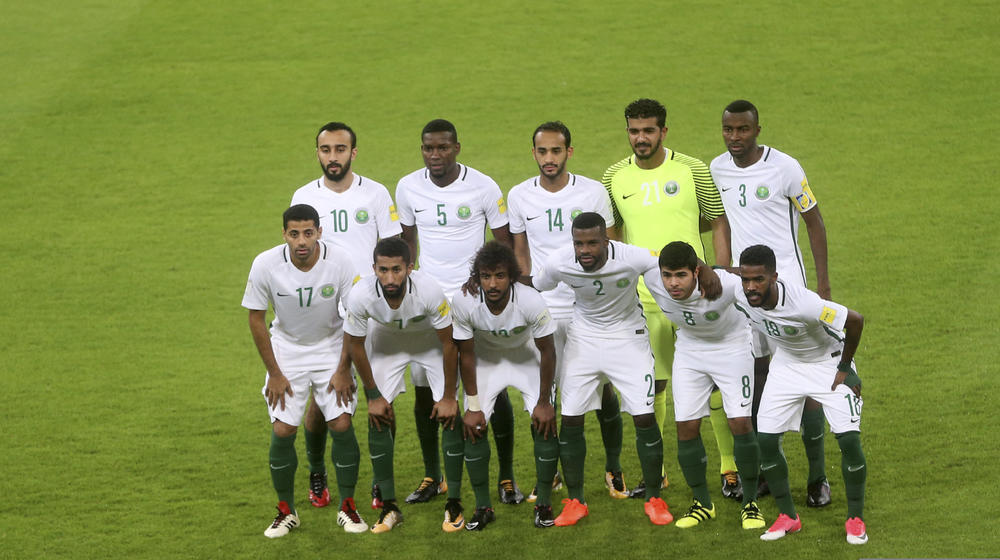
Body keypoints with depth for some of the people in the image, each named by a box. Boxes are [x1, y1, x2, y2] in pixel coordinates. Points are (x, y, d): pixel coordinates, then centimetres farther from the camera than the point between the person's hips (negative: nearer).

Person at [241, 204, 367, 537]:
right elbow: (256, 318, -7)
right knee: (282, 431, -7)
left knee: (341, 425, -9)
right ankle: (286, 511, 12)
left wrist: (343, 369, -8)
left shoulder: (339, 263, -22)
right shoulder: (266, 265, -21)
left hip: (331, 347, 0)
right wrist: (274, 373, -5)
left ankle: (347, 507, 9)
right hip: (287, 351, 0)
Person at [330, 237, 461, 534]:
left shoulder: (429, 291, -38)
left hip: (431, 340, -1)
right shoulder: (360, 296, -34)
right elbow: (354, 344, -14)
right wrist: (374, 395, -7)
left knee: (450, 416, -11)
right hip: (386, 340, 1)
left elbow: (449, 343, -22)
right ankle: (389, 507, 4)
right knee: (379, 419, -7)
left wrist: (449, 396, -14)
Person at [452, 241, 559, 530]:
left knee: (545, 424, -14)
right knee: (473, 426, -11)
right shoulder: (464, 303, -31)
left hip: (527, 359, -1)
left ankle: (543, 504, 3)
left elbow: (547, 352, -19)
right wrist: (473, 406, -11)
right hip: (486, 360, 1)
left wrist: (543, 402, -14)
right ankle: (483, 507, 4)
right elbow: (466, 354, -15)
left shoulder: (531, 302, -35)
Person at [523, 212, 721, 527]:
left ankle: (654, 499, 10)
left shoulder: (631, 258, -28)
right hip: (583, 338, 2)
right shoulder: (560, 265, -21)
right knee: (571, 419, -2)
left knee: (645, 418, -7)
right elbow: (533, 284, 0)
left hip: (627, 337, -2)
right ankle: (575, 501, 13)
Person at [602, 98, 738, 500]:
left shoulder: (693, 170, -2)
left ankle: (732, 470, 4)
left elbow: (720, 225, 4)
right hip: (642, 297, 2)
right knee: (652, 384, 7)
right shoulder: (615, 178, 5)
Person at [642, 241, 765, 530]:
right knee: (686, 425, -3)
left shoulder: (722, 285, -38)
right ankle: (702, 503, 14)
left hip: (732, 347, -3)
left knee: (740, 422, -11)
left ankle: (750, 502, 6)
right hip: (689, 350, 3)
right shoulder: (652, 280, -27)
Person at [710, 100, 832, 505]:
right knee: (755, 373, 7)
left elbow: (814, 222, -2)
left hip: (786, 283, -5)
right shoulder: (717, 170, 5)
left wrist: (823, 284, -5)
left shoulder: (784, 168, -10)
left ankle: (818, 476, -1)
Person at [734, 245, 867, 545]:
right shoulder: (739, 297, -23)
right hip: (785, 364, 5)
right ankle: (788, 516, 12)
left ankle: (856, 518, 4)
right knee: (765, 439, -4)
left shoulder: (804, 304, -39)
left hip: (828, 362, -5)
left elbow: (855, 320, -27)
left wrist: (844, 368, -16)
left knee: (849, 439, -14)